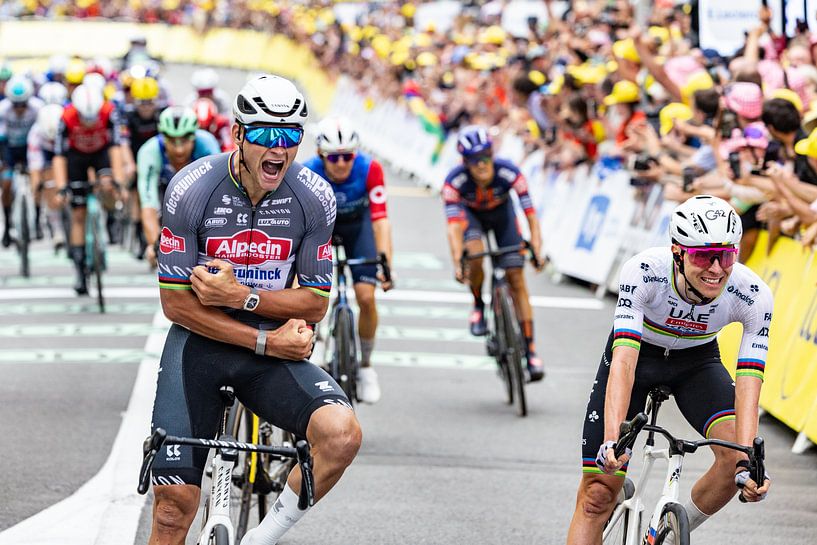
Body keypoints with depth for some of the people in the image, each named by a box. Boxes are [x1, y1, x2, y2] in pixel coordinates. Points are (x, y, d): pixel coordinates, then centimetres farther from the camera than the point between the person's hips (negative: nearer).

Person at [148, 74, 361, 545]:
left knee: (342, 434, -27)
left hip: (275, 349, 1)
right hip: (199, 343, -1)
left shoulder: (315, 198, -9)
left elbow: (315, 303, -4)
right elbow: (177, 303, -11)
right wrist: (266, 341, -17)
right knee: (175, 504, -10)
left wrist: (240, 296, -21)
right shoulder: (192, 189, -15)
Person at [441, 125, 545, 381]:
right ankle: (478, 305, -2)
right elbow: (453, 225, -40)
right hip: (471, 214, 0)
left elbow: (530, 214, -35)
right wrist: (457, 263, -52)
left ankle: (530, 350, -3)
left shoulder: (509, 173, -35)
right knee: (475, 256, -32)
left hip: (501, 213, 0)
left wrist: (537, 250, -48)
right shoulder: (455, 181, -35)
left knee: (516, 279, -7)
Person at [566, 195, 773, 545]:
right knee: (598, 494, -8)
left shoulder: (753, 295, -29)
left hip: (696, 362, 1)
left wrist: (749, 461, -46)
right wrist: (611, 440, -54)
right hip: (639, 355, -1)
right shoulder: (643, 271, -35)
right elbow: (624, 362, -42)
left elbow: (748, 383, -33)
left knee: (737, 453, -25)